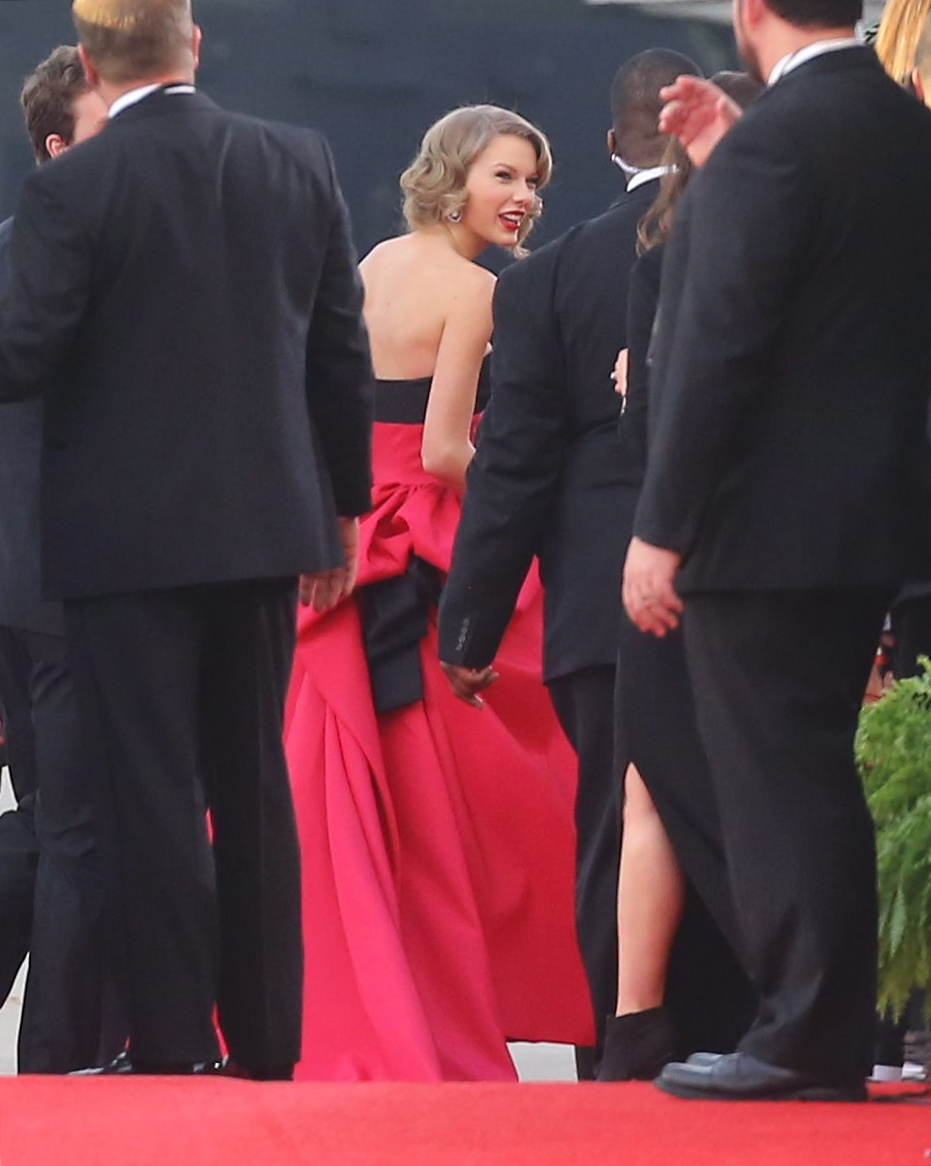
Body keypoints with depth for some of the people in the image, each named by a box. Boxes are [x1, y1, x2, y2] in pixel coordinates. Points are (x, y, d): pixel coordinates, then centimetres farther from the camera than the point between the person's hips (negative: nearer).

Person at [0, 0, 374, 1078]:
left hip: (124, 534, -5)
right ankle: (266, 1039, 15)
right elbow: (343, 351, 7)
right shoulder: (299, 164, 2)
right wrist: (341, 503, 16)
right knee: (252, 784, 12)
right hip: (264, 523, 5)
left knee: (153, 791, 0)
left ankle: (171, 1041, 0)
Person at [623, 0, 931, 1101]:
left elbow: (720, 345, -19)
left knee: (777, 786, -4)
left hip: (763, 525, -9)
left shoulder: (776, 139, -17)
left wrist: (659, 532, -15)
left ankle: (805, 1040, -3)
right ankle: (829, 1034, 18)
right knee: (808, 780, 14)